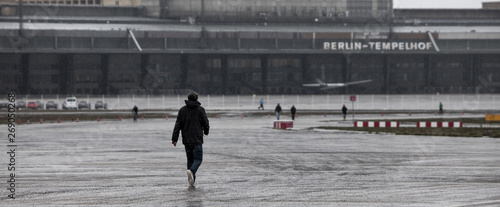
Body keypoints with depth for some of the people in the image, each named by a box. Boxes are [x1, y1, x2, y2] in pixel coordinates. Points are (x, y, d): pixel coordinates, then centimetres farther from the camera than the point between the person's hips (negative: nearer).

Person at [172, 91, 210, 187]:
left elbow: (178, 125, 1)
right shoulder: (200, 110, -4)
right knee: (198, 159, -1)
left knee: (190, 159, 14)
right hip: (197, 140, -3)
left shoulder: (182, 110, 4)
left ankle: (192, 180, 11)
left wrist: (174, 139, 1)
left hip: (186, 140, 3)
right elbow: (206, 123, -1)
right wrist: (206, 131, 22)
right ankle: (191, 171, -30)